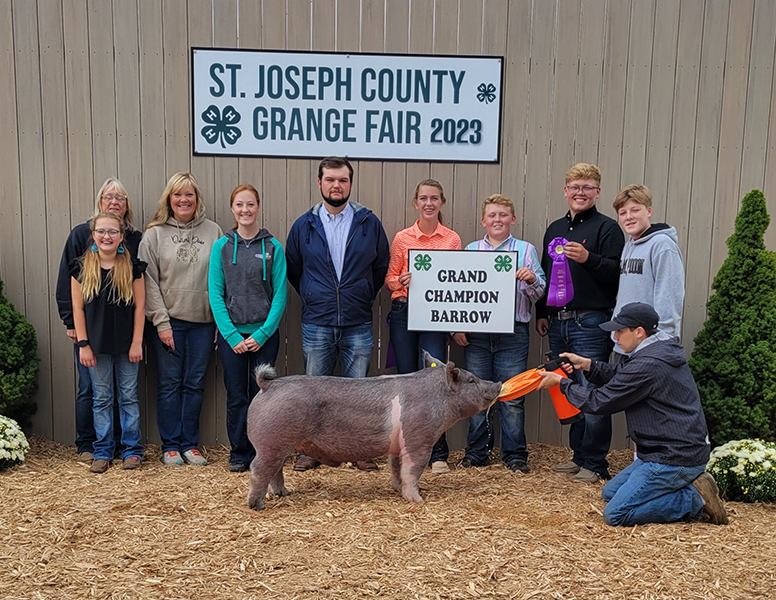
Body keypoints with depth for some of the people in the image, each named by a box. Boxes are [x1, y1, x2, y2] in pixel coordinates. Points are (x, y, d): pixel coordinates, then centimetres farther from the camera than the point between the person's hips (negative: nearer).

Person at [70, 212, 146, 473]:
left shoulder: (132, 267, -2)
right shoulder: (82, 268, 0)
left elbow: (139, 306, -1)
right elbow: (78, 308, 1)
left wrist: (137, 342, -5)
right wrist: (83, 344, -4)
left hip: (126, 344, -1)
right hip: (97, 344, 1)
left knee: (129, 397, 6)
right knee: (102, 398, 8)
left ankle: (132, 450, 16)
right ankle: (103, 452, 18)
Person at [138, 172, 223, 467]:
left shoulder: (213, 232, 4)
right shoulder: (154, 234, 1)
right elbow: (148, 282, -2)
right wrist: (161, 322, -7)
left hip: (203, 322, 1)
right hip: (169, 322, -1)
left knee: (195, 384, 8)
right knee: (169, 384, 5)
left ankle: (190, 444, 19)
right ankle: (170, 445, 16)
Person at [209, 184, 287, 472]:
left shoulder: (273, 247, 1)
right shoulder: (221, 246, 3)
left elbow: (280, 294, -2)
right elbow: (215, 294, 0)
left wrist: (263, 333, -10)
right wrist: (231, 335, -9)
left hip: (264, 334, 0)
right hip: (231, 334, 1)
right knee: (236, 397, 5)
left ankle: (261, 454, 18)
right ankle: (239, 454, 18)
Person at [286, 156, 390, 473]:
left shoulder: (369, 223, 2)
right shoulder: (304, 225, 4)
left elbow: (381, 267, 11)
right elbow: (292, 269, 16)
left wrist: (363, 299, 8)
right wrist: (313, 299, 12)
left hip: (358, 325, 0)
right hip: (316, 325, 1)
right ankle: (310, 451, 20)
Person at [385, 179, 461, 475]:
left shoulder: (452, 239, 5)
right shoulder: (401, 238, 6)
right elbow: (389, 278, 9)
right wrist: (401, 281, -13)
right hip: (403, 314, 1)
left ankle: (438, 454, 1)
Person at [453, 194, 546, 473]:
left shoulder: (525, 249, 8)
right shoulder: (470, 250, 12)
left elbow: (539, 293, 6)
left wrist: (532, 279, -16)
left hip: (512, 332, -2)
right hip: (475, 332, 2)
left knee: (512, 397, 0)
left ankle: (514, 455, 12)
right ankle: (476, 451, 19)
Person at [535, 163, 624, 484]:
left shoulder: (606, 228, -2)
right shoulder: (554, 229, 18)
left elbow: (618, 274, -12)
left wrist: (588, 259, -25)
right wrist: (541, 313, 18)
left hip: (591, 324, -7)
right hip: (557, 324, 7)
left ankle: (595, 464, 4)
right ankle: (579, 455, 24)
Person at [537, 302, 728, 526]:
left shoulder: (646, 365, -24)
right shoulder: (660, 350, 8)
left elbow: (599, 402, -16)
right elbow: (620, 375, 22)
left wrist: (562, 383, -4)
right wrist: (586, 363, 10)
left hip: (675, 459, -11)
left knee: (615, 514, -12)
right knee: (610, 492, 18)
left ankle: (694, 499, -5)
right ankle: (690, 484, 10)